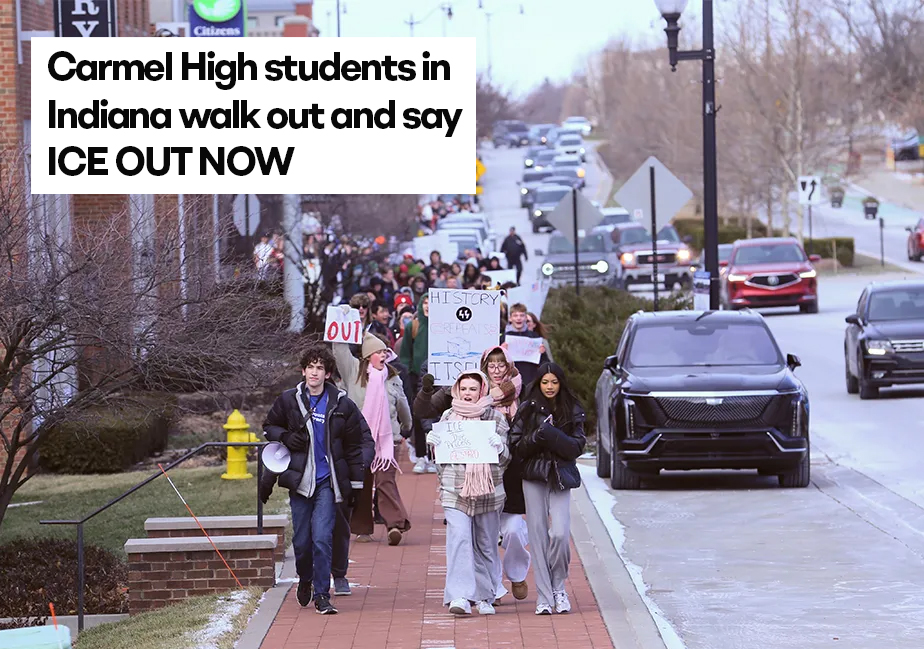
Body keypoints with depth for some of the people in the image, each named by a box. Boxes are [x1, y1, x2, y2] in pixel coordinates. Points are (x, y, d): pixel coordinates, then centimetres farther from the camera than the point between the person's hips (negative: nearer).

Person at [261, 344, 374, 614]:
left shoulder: (342, 405, 1)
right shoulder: (288, 400, 3)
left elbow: (357, 445, 9)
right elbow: (269, 427, 19)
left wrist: (356, 484, 8)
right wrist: (286, 437, -4)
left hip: (328, 482, -2)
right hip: (299, 480, 2)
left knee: (322, 538, -13)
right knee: (301, 541, 5)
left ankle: (322, 595, -6)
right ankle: (305, 580, 33)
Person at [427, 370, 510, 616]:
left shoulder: (496, 418, 8)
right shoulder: (448, 416, 12)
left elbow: (506, 457, 7)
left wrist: (497, 445, -14)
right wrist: (435, 443, -2)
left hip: (488, 490, 0)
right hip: (455, 489, 0)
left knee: (486, 544, 7)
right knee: (458, 538, -15)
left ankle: (485, 596, 19)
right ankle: (460, 596, -22)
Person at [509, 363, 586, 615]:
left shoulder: (572, 411, 5)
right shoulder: (527, 409, 4)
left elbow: (577, 447, -3)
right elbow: (515, 446, 0)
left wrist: (551, 435, -16)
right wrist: (536, 437, -17)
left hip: (560, 476, 0)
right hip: (534, 476, 1)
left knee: (560, 534, -13)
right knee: (538, 535, -2)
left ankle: (558, 587, 9)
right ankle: (544, 597, 2)